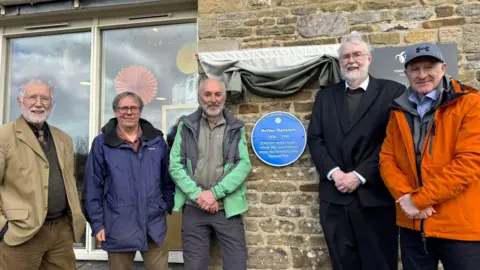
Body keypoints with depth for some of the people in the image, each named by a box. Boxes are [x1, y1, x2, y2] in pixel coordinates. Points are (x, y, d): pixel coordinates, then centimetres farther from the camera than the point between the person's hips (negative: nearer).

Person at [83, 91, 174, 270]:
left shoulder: (157, 140, 5)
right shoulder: (102, 143, -3)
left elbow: (167, 179, 11)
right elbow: (93, 187, -3)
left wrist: (170, 207, 8)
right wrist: (97, 223, -5)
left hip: (154, 226, 2)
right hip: (118, 228, -2)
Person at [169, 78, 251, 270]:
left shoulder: (236, 128, 6)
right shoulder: (186, 126, 5)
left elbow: (244, 165, -5)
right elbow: (175, 165, -1)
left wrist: (214, 193, -15)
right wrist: (198, 195, -12)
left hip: (228, 209, 0)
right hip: (194, 209, 0)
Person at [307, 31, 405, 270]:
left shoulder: (392, 92, 1)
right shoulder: (325, 96, 13)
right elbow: (314, 139, 7)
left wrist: (360, 175, -13)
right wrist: (333, 172, -8)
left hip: (375, 195, -3)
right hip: (335, 196, 3)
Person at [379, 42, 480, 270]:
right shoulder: (399, 111, 10)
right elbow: (387, 158, 7)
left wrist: (419, 198, -15)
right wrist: (404, 196, -11)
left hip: (460, 225, -4)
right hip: (413, 224, 4)